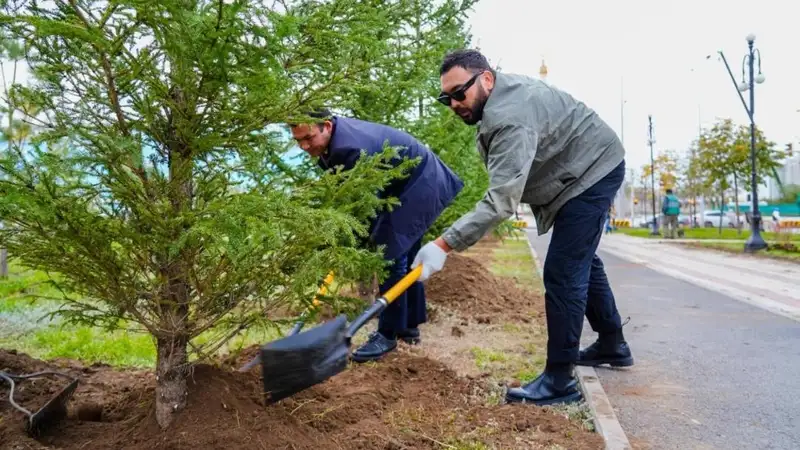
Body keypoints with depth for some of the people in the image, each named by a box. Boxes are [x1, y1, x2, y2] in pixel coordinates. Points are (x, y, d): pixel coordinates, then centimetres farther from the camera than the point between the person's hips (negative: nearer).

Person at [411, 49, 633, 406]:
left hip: (593, 172, -11)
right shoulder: (496, 97, 0)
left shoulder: (510, 119, -33)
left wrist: (444, 244, -48)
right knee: (581, 259, 21)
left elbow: (501, 200, -42)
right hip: (586, 171, 11)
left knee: (563, 272, -15)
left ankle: (559, 382, -9)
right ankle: (612, 345, 38)